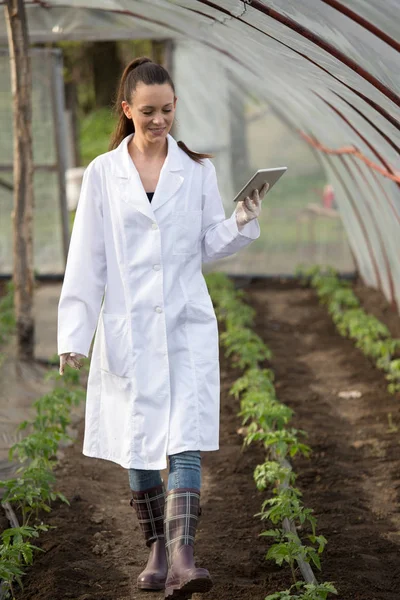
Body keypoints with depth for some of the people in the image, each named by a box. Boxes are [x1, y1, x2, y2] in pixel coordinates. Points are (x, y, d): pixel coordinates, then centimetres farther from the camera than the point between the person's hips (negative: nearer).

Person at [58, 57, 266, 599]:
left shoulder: (197, 169, 4)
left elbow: (211, 245, 9)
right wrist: (74, 336, -2)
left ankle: (182, 556, -20)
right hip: (128, 329, 0)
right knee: (138, 446, 7)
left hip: (187, 326, 0)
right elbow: (86, 260, 2)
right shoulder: (103, 174, 1)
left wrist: (242, 222, -12)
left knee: (185, 443, -12)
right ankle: (158, 549, 22)